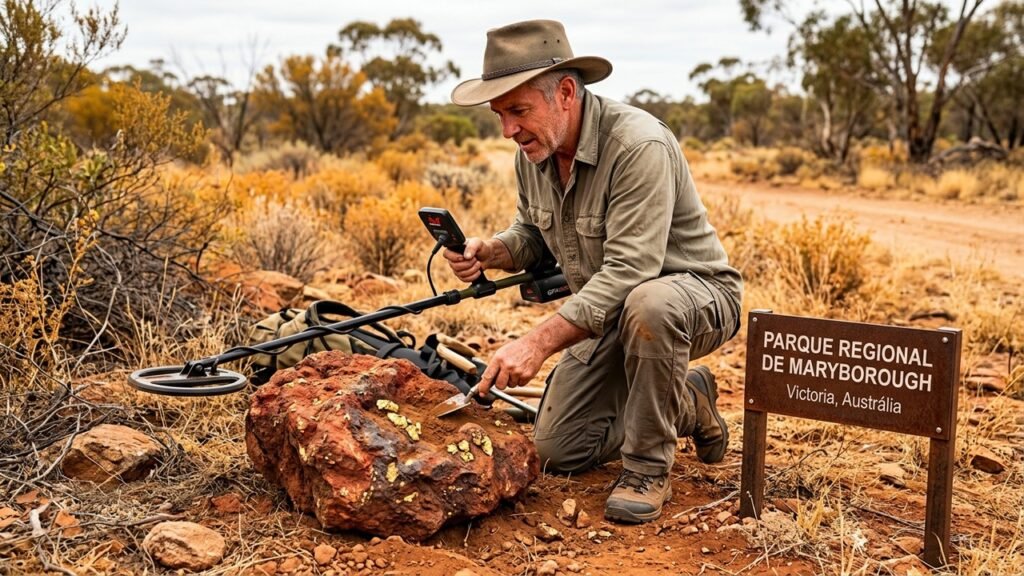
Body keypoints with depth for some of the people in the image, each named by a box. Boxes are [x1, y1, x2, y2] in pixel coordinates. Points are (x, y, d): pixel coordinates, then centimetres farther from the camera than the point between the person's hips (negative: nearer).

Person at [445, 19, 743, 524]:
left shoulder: (639, 145, -30)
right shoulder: (532, 153, -5)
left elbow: (629, 272, -36)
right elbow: (532, 233, 12)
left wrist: (540, 341, -42)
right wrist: (491, 252, -12)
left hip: (698, 296, -7)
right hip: (607, 310, 7)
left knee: (647, 304, -43)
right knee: (557, 451, 3)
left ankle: (648, 468, -20)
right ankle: (687, 405, 24)